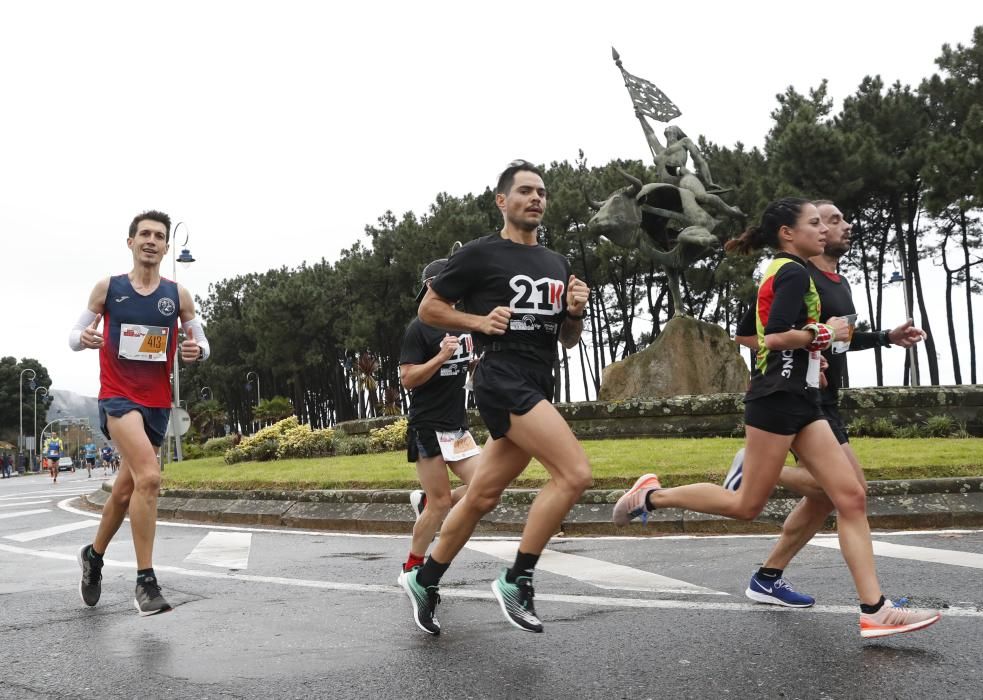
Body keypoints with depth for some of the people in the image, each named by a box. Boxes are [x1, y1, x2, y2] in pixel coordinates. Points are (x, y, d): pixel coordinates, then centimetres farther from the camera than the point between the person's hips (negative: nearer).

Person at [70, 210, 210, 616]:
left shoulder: (178, 295, 4)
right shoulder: (107, 288, 0)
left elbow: (202, 344, 10)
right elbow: (75, 335, 5)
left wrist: (197, 350, -15)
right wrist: (84, 338, -19)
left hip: (157, 402, 4)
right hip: (118, 396, -4)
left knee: (126, 488, 16)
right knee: (149, 477, -25)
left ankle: (94, 555, 42)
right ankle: (145, 582, -17)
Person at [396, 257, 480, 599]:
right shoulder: (419, 329, -9)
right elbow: (407, 378, -15)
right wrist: (441, 357, -24)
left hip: (458, 428, 7)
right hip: (429, 428, -7)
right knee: (441, 504, -5)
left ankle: (424, 501, 19)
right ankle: (411, 570, 12)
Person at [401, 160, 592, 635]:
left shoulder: (556, 263, 19)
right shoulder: (480, 254, -1)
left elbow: (568, 340, 23)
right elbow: (428, 309, 4)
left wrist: (575, 311, 2)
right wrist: (479, 321, -11)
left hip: (538, 388, 7)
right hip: (503, 378, -7)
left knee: (481, 498, 10)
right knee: (575, 473, -20)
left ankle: (424, 581, 26)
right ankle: (516, 582, -9)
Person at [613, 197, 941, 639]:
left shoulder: (782, 271, 19)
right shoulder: (794, 272, -10)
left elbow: (762, 334, 23)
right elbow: (774, 337, -22)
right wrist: (824, 333, -9)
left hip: (799, 400, 10)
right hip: (777, 399, -10)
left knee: (851, 497, 0)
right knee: (746, 505, -1)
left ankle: (874, 611, -2)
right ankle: (652, 495, 14)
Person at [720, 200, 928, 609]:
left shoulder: (840, 283, 16)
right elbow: (745, 333, -15)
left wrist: (888, 337, 19)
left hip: (824, 401, 10)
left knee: (824, 495, 9)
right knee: (851, 486, -16)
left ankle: (767, 579, 17)